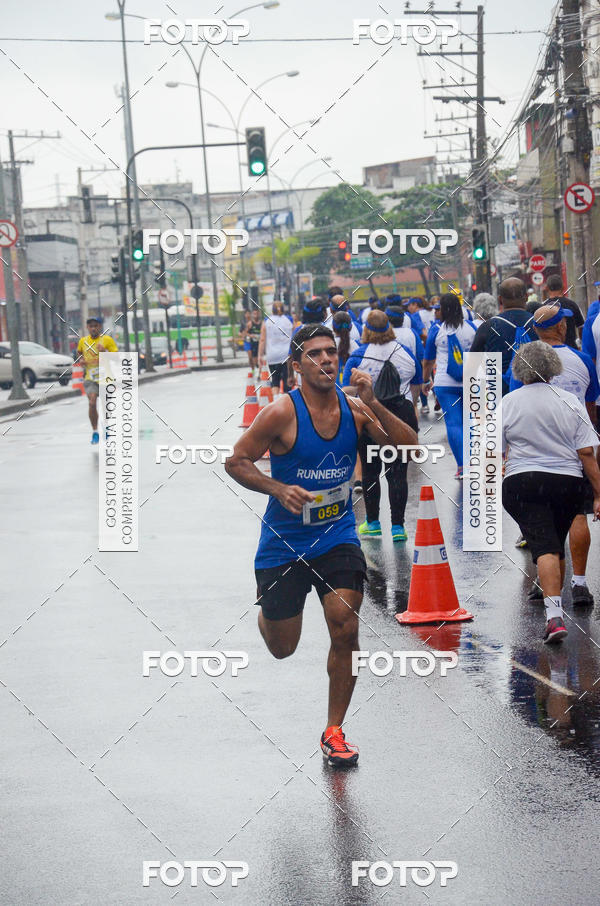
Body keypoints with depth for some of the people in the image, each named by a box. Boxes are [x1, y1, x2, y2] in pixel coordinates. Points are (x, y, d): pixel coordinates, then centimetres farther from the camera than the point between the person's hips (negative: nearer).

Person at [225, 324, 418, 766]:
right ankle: (266, 609, 48)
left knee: (345, 630, -15)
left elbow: (410, 446, -10)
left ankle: (334, 731, 0)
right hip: (284, 542, -2)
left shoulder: (354, 409, -5)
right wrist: (280, 489, -25)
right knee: (282, 649, 9)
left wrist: (372, 404, -23)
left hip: (338, 537, 2)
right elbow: (236, 462, -9)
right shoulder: (282, 413, -15)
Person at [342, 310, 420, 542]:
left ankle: (373, 523, 20)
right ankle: (397, 527, -1)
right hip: (402, 414, 2)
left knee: (370, 471, 12)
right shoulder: (405, 352, 4)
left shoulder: (358, 357, -6)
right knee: (397, 472, 3)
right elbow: (417, 386, 16)